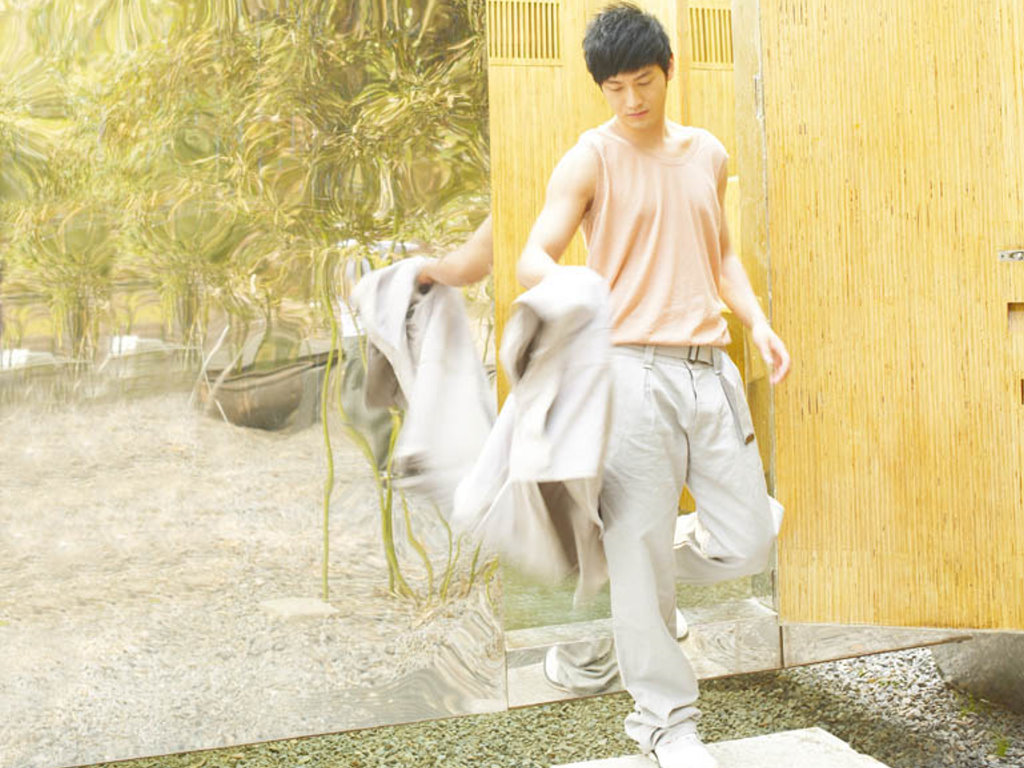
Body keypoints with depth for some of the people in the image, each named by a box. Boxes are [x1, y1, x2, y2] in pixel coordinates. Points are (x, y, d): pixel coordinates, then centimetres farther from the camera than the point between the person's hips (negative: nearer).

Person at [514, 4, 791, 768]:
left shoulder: (708, 154, 16)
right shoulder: (591, 158, 0)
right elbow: (533, 257, -9)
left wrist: (758, 321, 8)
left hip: (710, 368, 5)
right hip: (635, 368, -5)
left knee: (748, 541, 6)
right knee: (643, 547, 0)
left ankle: (640, 582, 34)